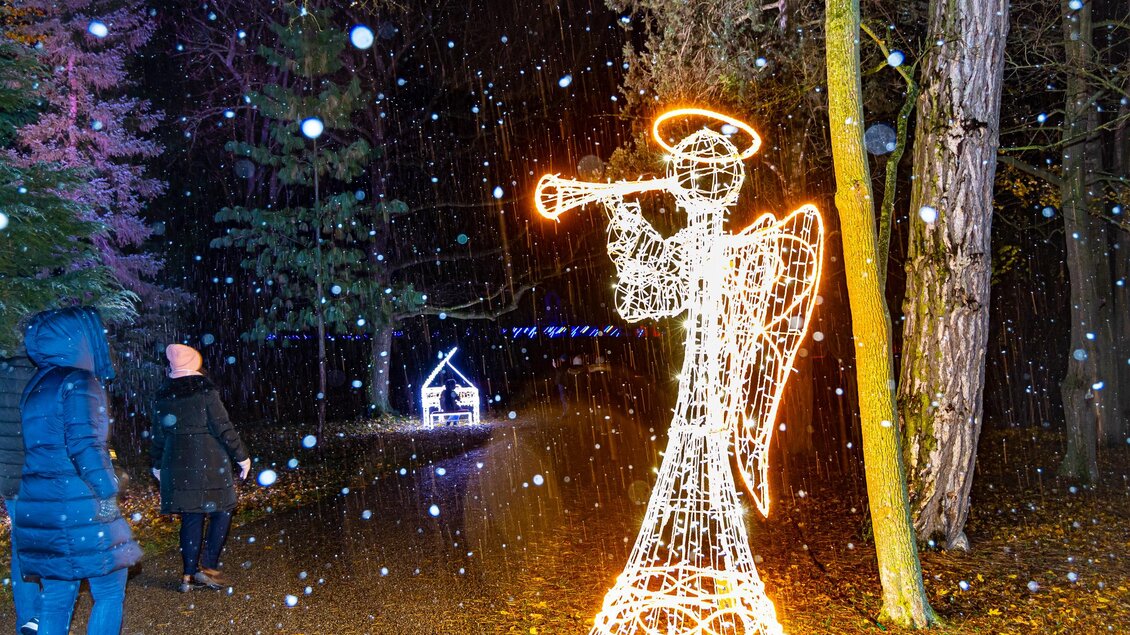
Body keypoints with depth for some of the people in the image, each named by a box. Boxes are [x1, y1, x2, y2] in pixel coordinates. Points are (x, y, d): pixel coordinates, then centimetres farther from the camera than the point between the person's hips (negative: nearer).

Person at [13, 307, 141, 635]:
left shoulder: (36, 386, 15)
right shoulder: (79, 382, -11)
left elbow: (41, 446, 18)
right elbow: (85, 446, -19)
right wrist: (107, 493, -12)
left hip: (37, 507, 8)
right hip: (77, 507, -8)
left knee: (56, 595, 13)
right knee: (110, 589, 3)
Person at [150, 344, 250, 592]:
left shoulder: (163, 395, 6)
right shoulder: (205, 390, -9)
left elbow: (158, 434, 12)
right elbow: (223, 428, -11)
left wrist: (157, 464, 25)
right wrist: (241, 456, -3)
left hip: (178, 465, 5)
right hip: (209, 464, -5)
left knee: (191, 517, 10)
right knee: (222, 511, 6)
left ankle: (189, 576, 10)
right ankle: (208, 566, 0)